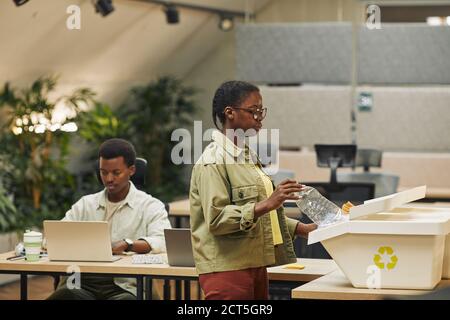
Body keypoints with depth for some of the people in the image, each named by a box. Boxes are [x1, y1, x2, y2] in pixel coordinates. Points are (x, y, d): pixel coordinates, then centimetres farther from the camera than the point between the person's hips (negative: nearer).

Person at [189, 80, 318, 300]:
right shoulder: (213, 161, -11)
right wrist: (266, 205, -28)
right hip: (226, 268, -9)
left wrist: (303, 229, 13)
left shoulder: (247, 156, 17)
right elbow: (216, 218, -21)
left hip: (255, 265, 9)